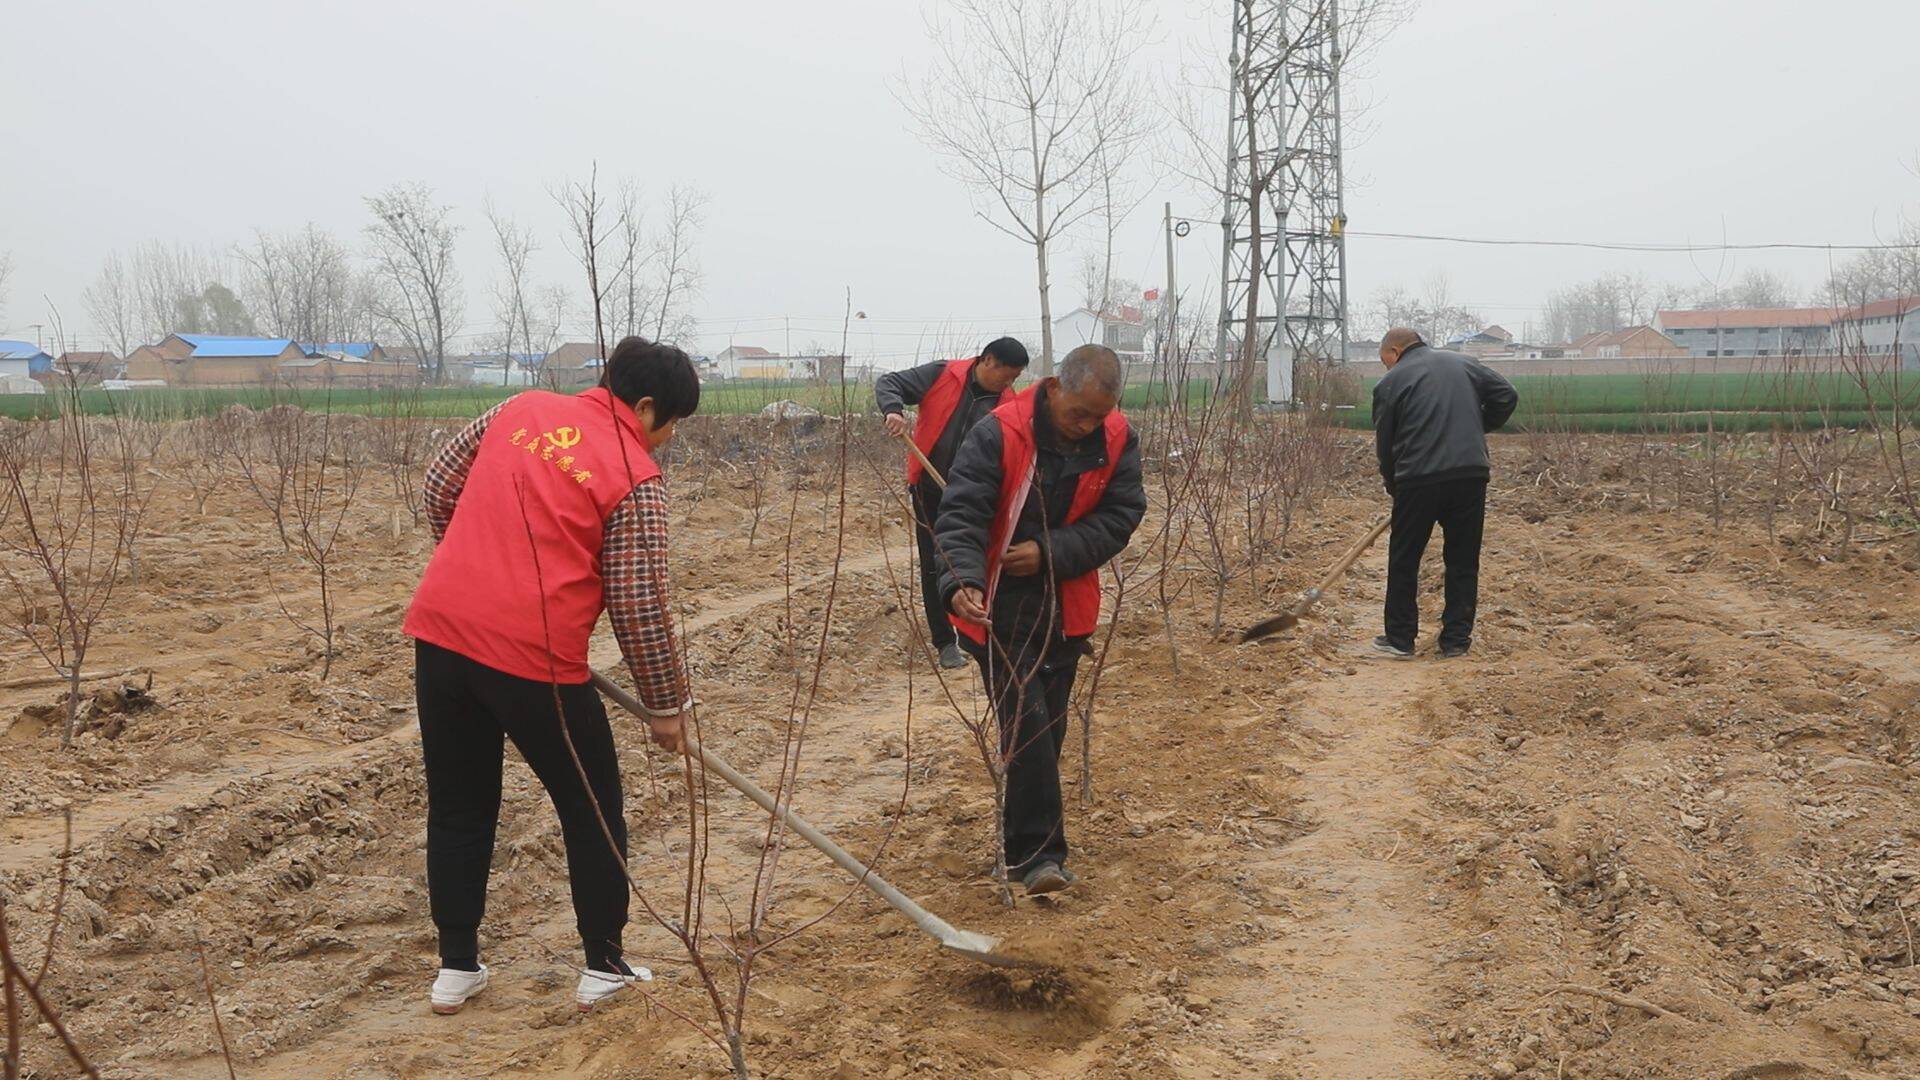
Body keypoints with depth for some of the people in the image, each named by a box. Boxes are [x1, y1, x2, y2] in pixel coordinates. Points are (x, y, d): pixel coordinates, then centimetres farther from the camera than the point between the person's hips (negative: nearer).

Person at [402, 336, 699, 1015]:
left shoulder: (521, 409, 12)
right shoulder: (635, 478, -5)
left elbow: (439, 487, 19)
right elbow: (638, 606, -7)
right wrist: (666, 704, 4)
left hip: (440, 632, 6)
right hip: (533, 657, -6)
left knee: (458, 806, 19)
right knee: (593, 811, 14)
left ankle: (457, 967, 27)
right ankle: (604, 968, 23)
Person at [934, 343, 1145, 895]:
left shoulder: (1117, 439, -5)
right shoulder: (998, 434, -18)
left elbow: (1122, 514, -6)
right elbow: (961, 514, -22)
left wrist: (1050, 552, -18)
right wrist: (962, 582, -38)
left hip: (1066, 604, 5)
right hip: (998, 603, -4)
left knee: (1049, 723, 13)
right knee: (1026, 720, -11)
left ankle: (1027, 823, 32)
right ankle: (1037, 851, -6)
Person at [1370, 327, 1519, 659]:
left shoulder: (1391, 382, 5)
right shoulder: (1464, 363, 17)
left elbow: (1385, 444, 7)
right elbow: (1506, 396, 12)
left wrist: (1395, 488, 20)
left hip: (1419, 479, -3)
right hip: (1471, 474, 3)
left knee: (1404, 560, 9)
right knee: (1463, 560, 12)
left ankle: (1400, 638, 12)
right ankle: (1456, 639, 14)